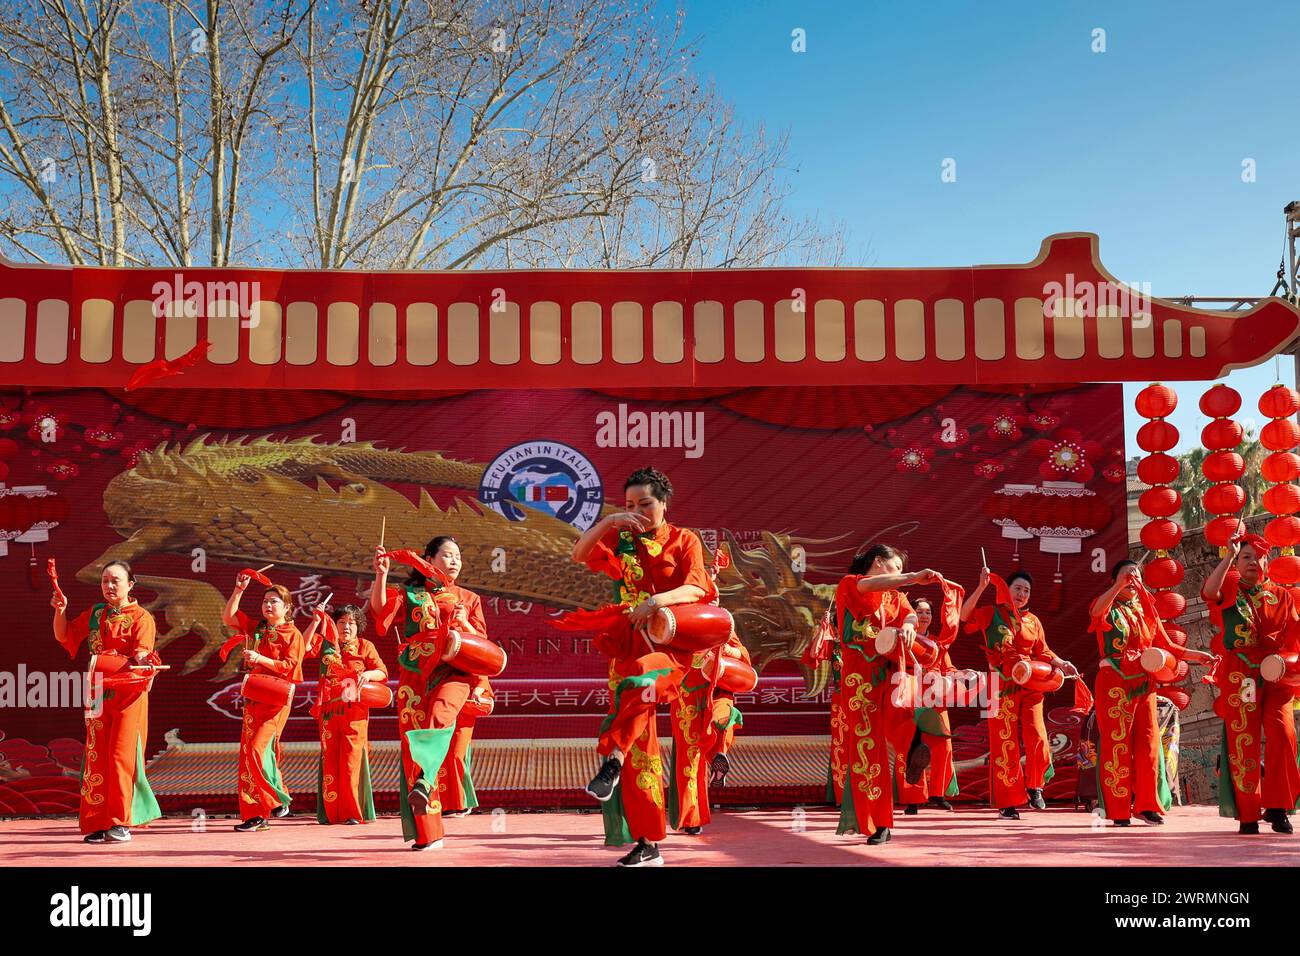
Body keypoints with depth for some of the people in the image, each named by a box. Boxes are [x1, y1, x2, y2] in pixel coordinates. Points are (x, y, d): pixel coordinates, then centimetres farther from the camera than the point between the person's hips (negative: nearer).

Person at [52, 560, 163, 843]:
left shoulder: (141, 617, -3)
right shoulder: (95, 614, 14)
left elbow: (141, 656, -13)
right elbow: (64, 636, 19)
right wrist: (60, 610, 3)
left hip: (128, 693, -5)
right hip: (98, 692, 5)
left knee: (121, 755, -8)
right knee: (96, 757, 3)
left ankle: (121, 823, -4)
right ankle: (98, 823, 7)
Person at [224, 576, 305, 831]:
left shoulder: (293, 634, -2)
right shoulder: (256, 629, 16)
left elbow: (289, 666, -11)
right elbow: (228, 618, 14)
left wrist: (260, 659, -21)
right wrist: (238, 590, 5)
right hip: (254, 697, 7)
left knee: (259, 748, -19)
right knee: (247, 752, 3)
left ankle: (278, 799, -2)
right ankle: (254, 814, 9)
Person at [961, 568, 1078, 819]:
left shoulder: (1033, 621, 15)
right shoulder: (991, 614, 3)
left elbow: (1043, 652, 18)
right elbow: (965, 615, -13)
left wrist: (1062, 664, 1)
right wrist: (982, 586, -21)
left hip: (1030, 685, 3)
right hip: (1002, 686, -3)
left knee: (1037, 736, -12)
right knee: (1005, 742, -2)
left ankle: (1034, 785, 13)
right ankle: (1008, 802, 6)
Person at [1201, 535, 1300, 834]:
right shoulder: (1229, 588, 7)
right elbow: (1209, 591, -17)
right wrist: (1228, 556, -16)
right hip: (1238, 676, -2)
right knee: (1243, 742, -2)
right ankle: (1248, 814, 5)